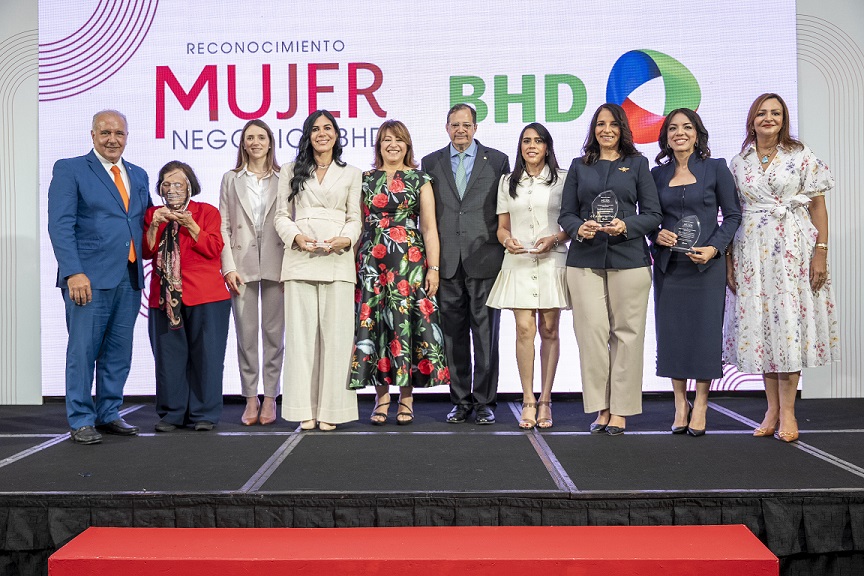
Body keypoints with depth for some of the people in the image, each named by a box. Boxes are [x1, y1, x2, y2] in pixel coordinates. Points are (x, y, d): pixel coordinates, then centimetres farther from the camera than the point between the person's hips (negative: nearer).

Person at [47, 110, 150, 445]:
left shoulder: (139, 175, 18)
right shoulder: (69, 170, 1)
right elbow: (60, 225, -8)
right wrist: (74, 273, -17)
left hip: (130, 279, 5)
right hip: (89, 278, -5)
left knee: (119, 352, 9)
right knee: (83, 351, -1)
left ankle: (109, 414, 21)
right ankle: (81, 422, 9)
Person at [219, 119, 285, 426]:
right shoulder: (231, 179, 11)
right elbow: (224, 226, 6)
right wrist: (228, 267, -3)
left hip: (275, 264, -1)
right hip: (242, 265, 1)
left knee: (274, 332, 3)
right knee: (246, 333, 3)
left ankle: (270, 398, 11)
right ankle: (250, 398, 12)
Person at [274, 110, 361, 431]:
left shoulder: (351, 174, 15)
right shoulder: (291, 172, 16)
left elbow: (354, 218, 10)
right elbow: (282, 215, 11)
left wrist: (346, 239, -11)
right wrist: (296, 236, -9)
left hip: (337, 261, -1)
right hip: (300, 259, 1)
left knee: (335, 334, -4)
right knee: (301, 333, -2)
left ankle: (330, 410, 1)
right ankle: (305, 411, 2)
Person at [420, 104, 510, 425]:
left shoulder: (497, 160, 7)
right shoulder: (430, 163, 12)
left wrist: (506, 251, 0)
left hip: (484, 259, -2)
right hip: (446, 262, 2)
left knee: (485, 333, 1)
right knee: (453, 334, 6)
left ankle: (484, 401, 10)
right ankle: (461, 400, 16)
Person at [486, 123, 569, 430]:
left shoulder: (562, 179, 7)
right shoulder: (508, 182, 14)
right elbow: (502, 227, 14)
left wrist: (555, 238, -12)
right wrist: (507, 240, -8)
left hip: (552, 261, -1)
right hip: (518, 263, 1)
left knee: (549, 330, 2)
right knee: (524, 329, -6)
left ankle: (544, 400, 9)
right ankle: (528, 401, 1)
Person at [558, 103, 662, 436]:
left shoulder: (637, 164, 11)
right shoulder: (579, 166, 15)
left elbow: (653, 214, 6)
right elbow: (565, 214, 12)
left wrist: (626, 225, -12)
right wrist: (579, 229, -10)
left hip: (629, 258, -1)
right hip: (585, 260, 1)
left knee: (626, 332, -2)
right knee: (592, 331, -5)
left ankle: (620, 410, 5)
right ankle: (600, 408, 4)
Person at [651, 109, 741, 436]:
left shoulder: (716, 168, 1)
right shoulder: (658, 174, 9)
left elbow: (733, 215, 1)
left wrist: (714, 248, -12)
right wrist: (657, 234, -8)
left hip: (706, 263, -3)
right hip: (668, 264, 3)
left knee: (704, 330, 0)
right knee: (671, 331, 4)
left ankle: (700, 406, 10)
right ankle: (680, 404, 15)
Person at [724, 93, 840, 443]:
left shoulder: (802, 157, 4)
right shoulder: (738, 163, 10)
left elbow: (818, 206, 1)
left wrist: (821, 251, -8)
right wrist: (729, 259, 5)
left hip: (792, 248, -2)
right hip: (752, 251, 3)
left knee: (789, 320, -4)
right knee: (759, 322, 3)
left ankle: (787, 411, 3)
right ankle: (772, 408, 13)